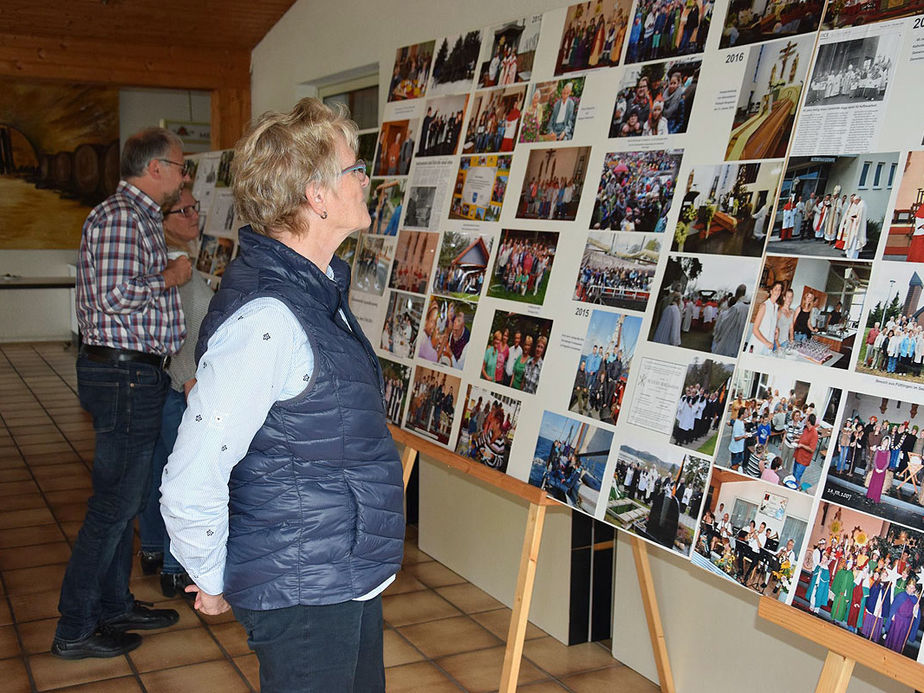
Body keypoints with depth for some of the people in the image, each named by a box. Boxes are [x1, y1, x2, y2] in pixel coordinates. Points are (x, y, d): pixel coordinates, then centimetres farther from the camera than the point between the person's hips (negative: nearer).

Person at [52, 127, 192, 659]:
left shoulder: (144, 218, 17)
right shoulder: (119, 216, -15)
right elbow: (113, 296, -24)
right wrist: (170, 278, -12)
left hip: (139, 374, 11)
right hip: (124, 375, -11)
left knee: (126, 496, 17)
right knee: (115, 504, -3)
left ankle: (115, 606, 30)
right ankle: (75, 630, 8)